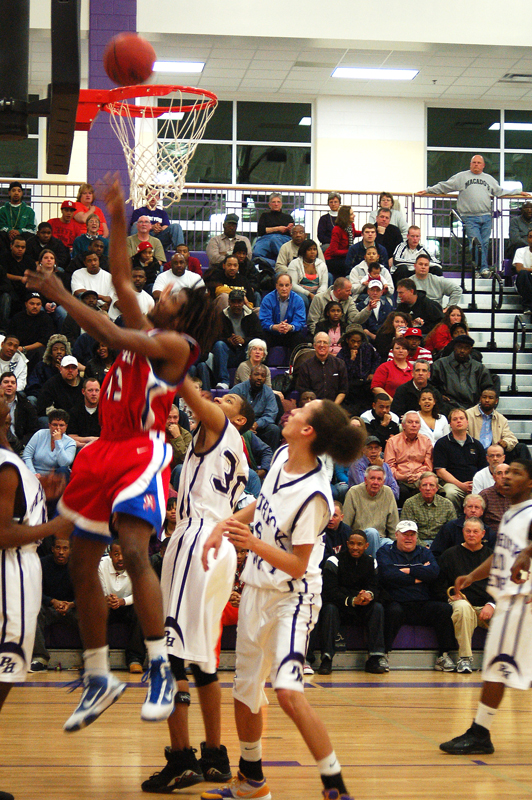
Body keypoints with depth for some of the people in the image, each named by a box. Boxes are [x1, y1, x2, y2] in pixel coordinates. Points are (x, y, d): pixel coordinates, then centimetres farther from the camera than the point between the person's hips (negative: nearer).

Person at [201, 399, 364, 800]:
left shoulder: (313, 495, -25)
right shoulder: (281, 456, -2)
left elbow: (297, 567, -23)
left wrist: (254, 543, -36)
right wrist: (224, 526, 13)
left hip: (292, 599, -8)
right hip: (257, 590, 8)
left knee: (289, 692, -23)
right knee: (244, 692, 16)